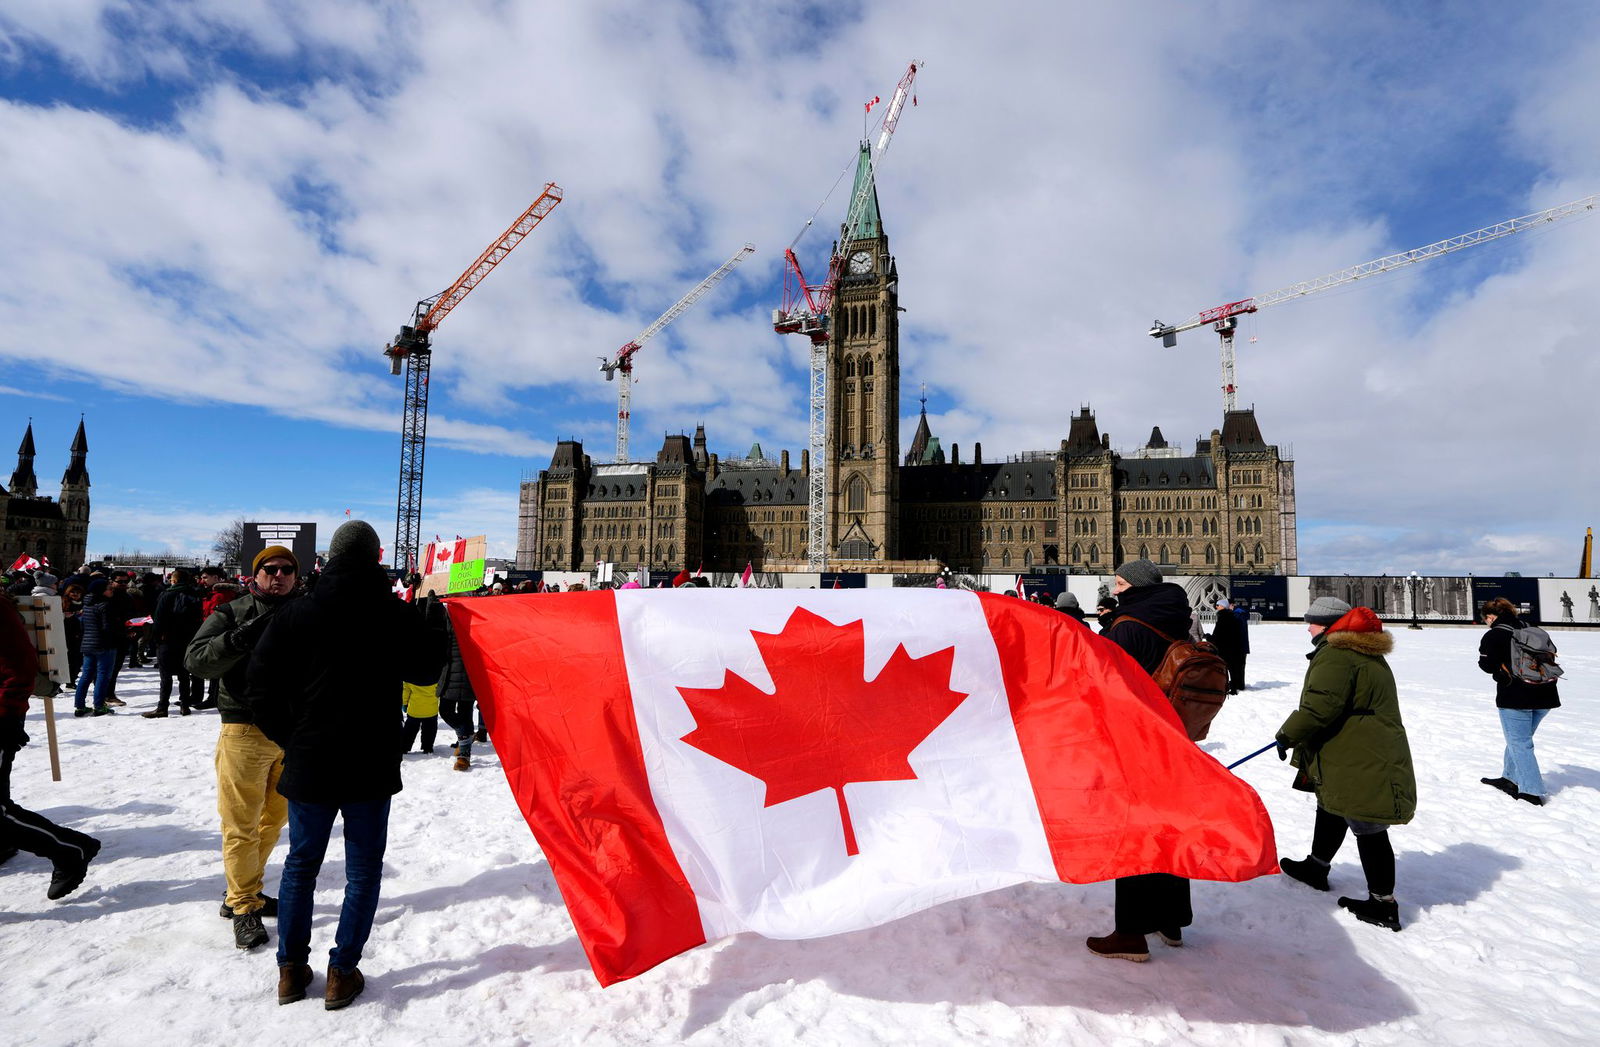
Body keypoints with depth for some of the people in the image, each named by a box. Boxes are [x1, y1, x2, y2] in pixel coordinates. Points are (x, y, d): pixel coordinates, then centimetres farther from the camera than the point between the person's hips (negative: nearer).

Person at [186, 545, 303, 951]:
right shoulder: (232, 614, -1)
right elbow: (196, 659, -13)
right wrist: (245, 636, -25)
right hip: (245, 731, -4)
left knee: (274, 819, 16)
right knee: (242, 825, 2)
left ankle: (243, 892, 34)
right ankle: (243, 906, 17)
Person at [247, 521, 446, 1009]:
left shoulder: (295, 613, -4)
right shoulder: (396, 614, -11)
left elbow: (262, 684, -1)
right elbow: (427, 669, 2)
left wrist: (291, 739, 9)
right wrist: (429, 629, 16)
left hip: (309, 764, 2)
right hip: (372, 766, -2)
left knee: (301, 862, 18)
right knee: (363, 868, 10)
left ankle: (291, 969, 26)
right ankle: (342, 972, 14)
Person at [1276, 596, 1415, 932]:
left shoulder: (1335, 655, -20)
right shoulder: (1366, 653, 15)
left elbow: (1321, 705, -28)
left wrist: (1288, 735, -18)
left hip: (1360, 765, -11)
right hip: (1372, 759, 11)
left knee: (1368, 829, -1)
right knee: (1330, 810, 24)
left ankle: (1383, 904, 10)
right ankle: (1316, 867, 41)